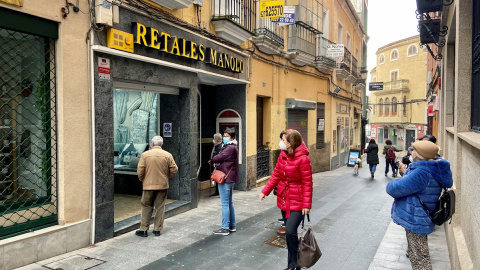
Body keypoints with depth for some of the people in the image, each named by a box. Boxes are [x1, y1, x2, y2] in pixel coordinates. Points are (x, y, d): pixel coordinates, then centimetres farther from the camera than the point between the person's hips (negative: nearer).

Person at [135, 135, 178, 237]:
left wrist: (142, 179, 11)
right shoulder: (168, 155, -2)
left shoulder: (145, 154, -5)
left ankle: (143, 229, 13)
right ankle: (157, 229, 14)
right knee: (160, 207, 9)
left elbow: (140, 171, -7)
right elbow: (174, 169, -3)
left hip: (148, 184, -1)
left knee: (146, 207, 10)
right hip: (163, 185, 1)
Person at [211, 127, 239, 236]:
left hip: (225, 179, -11)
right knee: (229, 202, 16)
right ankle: (232, 225, 25)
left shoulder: (230, 148, -18)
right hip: (230, 178, 11)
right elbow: (221, 159, 14)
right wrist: (218, 162, -7)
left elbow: (216, 158, -21)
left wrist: (213, 160, 1)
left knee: (225, 204, -5)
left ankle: (225, 228, 0)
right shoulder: (233, 147, 17)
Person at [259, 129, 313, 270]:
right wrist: (265, 191, 3)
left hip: (297, 202, -7)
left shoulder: (303, 159, -17)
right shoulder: (283, 155, 5)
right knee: (290, 231, 14)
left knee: (290, 231, -13)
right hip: (284, 199, 7)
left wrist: (306, 205, -18)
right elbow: (276, 175, 10)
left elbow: (307, 184, -16)